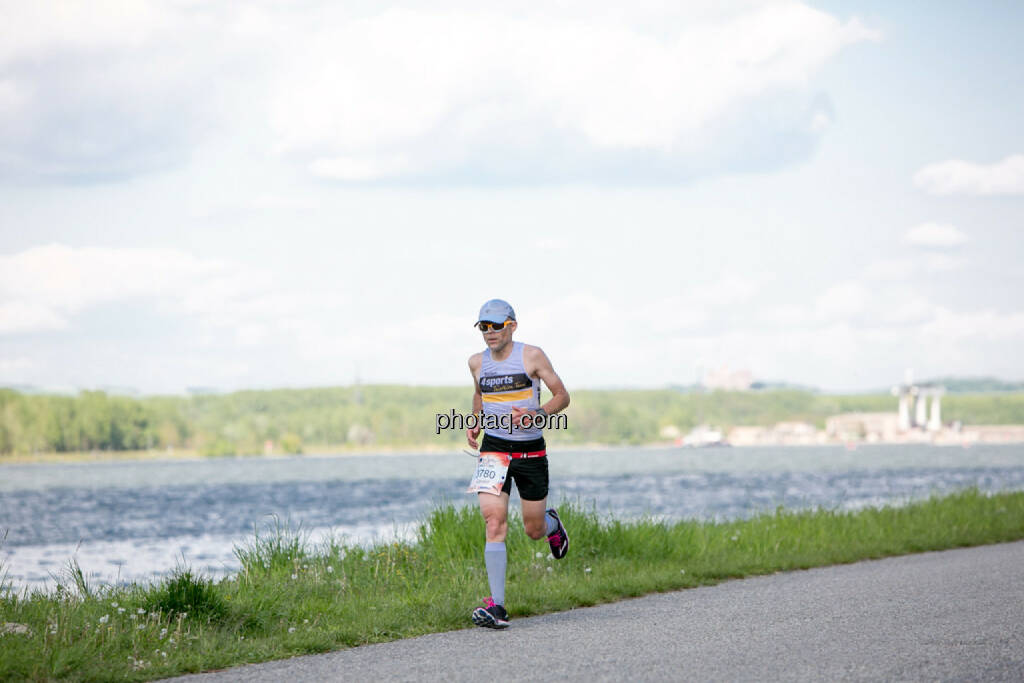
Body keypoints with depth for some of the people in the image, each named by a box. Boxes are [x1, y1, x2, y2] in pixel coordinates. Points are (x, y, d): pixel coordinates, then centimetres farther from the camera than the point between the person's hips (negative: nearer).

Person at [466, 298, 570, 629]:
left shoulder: (531, 356, -7)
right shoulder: (477, 362, 4)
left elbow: (562, 396, -3)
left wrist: (536, 415, -20)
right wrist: (476, 424, 8)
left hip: (530, 450, -2)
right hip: (494, 447, 2)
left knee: (534, 531, 8)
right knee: (494, 521, -16)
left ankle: (551, 522, 48)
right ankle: (497, 606, -20)